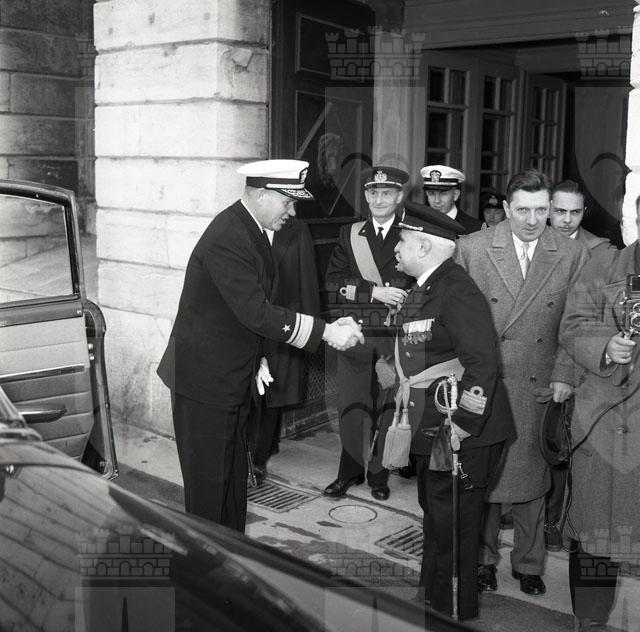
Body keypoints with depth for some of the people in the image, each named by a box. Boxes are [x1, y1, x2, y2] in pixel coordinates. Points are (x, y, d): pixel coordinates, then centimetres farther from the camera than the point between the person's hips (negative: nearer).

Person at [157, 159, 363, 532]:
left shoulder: (249, 230, 7)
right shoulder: (226, 239, -25)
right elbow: (255, 312, -31)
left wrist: (257, 357, 12)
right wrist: (326, 332, -29)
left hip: (234, 379, 10)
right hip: (205, 380, -10)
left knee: (234, 474, 18)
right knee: (208, 480, 2)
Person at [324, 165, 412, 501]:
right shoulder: (349, 234, 8)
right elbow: (333, 283, -2)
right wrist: (374, 292, -14)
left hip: (395, 337, -1)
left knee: (387, 407, 8)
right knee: (350, 406, 6)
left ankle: (379, 473, 24)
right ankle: (350, 471, 23)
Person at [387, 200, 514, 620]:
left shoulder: (457, 290, -20)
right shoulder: (425, 289, 11)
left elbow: (482, 362, -26)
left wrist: (463, 426, -25)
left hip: (462, 434, -10)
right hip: (432, 431, 10)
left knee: (452, 526, 2)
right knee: (435, 517, 23)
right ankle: (432, 598, 41)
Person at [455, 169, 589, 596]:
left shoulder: (573, 255, 1)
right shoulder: (472, 248, -2)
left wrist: (564, 374, -6)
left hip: (539, 385, 1)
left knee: (532, 473, 9)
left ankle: (528, 563, 27)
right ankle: (484, 558, 27)